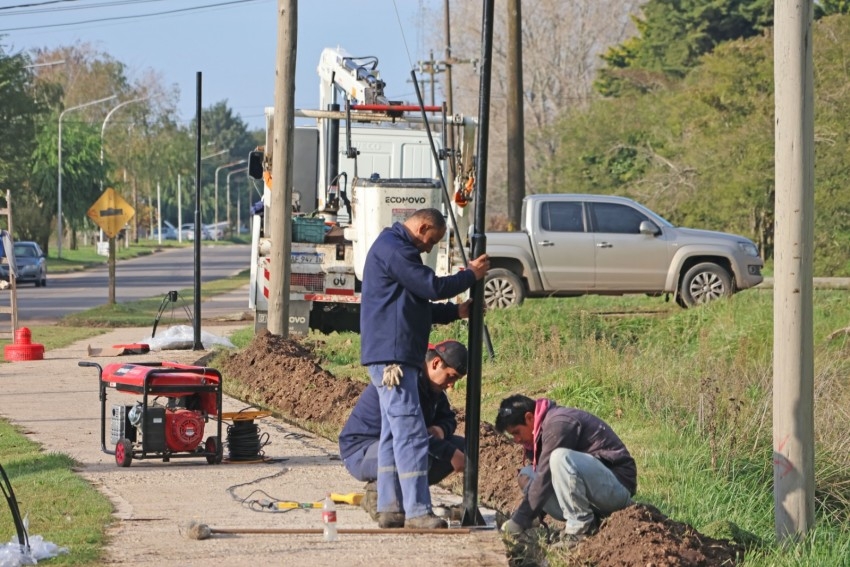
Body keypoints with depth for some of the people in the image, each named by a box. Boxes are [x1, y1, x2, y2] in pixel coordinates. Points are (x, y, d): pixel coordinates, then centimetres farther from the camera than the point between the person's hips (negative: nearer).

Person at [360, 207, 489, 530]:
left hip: (390, 357, 11)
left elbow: (419, 305, 25)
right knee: (410, 433, -12)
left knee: (394, 434, 12)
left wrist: (456, 312, 14)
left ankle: (390, 508, 14)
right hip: (392, 356, -11)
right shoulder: (395, 249, -12)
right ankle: (417, 511, -13)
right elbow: (432, 287, -15)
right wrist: (471, 275, 0)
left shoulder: (394, 247, 22)